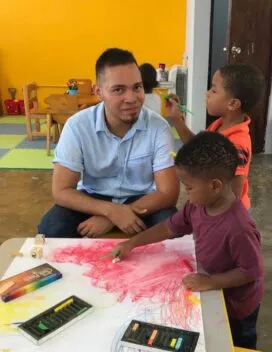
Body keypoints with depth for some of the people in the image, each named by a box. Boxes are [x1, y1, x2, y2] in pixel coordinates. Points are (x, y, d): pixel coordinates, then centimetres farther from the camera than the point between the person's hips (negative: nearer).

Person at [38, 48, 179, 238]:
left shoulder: (158, 127, -18)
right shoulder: (77, 126, -17)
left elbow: (168, 193, -19)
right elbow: (61, 191, -17)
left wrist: (110, 219, -27)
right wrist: (111, 210, -33)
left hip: (142, 200, 0)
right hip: (93, 199, 1)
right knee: (50, 229, -25)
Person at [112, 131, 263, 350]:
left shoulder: (238, 227, -40)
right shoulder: (198, 206, -15)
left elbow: (252, 271, -30)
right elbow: (171, 227, -3)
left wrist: (211, 282, -33)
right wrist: (132, 243, -3)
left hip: (236, 304, -7)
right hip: (214, 292, 7)